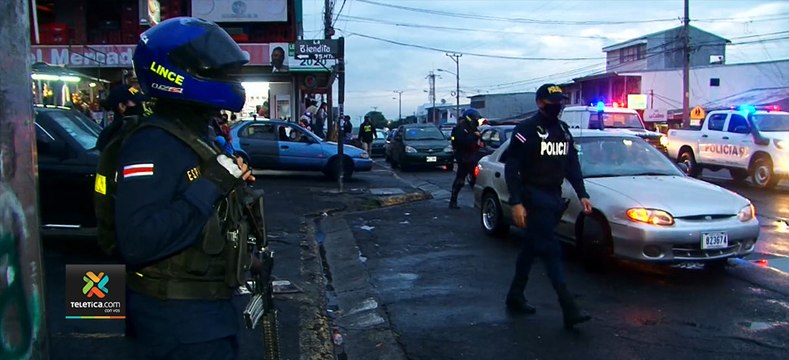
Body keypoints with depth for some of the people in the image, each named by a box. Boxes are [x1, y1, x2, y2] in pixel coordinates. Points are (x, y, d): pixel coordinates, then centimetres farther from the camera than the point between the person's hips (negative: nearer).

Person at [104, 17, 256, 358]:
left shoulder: (200, 135, 10)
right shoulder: (152, 144, -21)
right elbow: (137, 243, -32)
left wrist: (233, 184, 3)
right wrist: (210, 186, -30)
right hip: (175, 317, -9)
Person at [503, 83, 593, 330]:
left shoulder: (563, 130, 13)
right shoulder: (526, 130, -10)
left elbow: (572, 165, 18)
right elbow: (511, 168, -13)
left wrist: (582, 194, 9)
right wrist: (516, 202, -19)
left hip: (555, 196, 7)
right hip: (535, 196, -7)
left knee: (532, 248, 14)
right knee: (551, 250, -11)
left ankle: (515, 296, 26)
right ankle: (569, 310, -12)